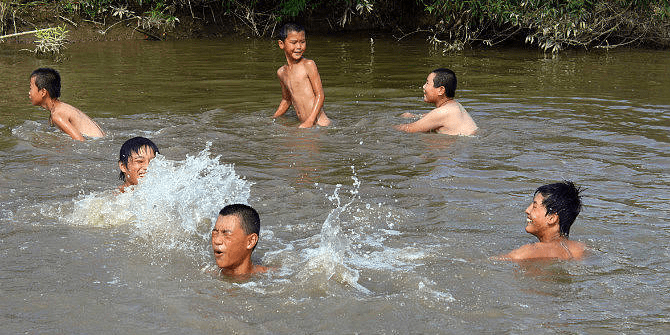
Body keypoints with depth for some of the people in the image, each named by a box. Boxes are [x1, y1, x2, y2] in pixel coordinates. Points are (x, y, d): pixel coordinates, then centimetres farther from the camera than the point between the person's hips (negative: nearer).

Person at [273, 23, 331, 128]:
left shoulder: (308, 65, -5)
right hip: (303, 124, 7)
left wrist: (310, 121, -17)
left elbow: (320, 95, -8)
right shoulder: (281, 72, 13)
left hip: (320, 123, -7)